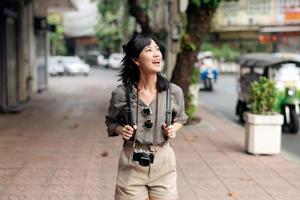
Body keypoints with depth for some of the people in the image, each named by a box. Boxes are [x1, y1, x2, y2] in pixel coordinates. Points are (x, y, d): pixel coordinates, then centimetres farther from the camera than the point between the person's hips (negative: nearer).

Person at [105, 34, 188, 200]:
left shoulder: (174, 92, -6)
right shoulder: (121, 93, -10)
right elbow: (111, 122, 8)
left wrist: (173, 128, -6)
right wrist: (120, 129, -12)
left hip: (164, 164, 1)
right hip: (132, 165, -1)